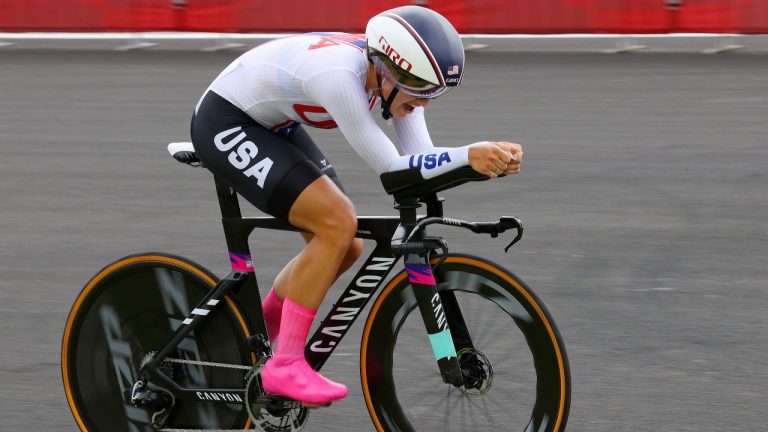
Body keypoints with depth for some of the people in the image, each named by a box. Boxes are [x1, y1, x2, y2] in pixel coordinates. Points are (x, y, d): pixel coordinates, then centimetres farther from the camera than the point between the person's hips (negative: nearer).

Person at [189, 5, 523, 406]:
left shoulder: (393, 69, -12)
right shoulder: (338, 74, -36)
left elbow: (420, 158, -12)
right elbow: (391, 168, -32)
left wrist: (491, 157, -27)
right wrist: (469, 154, -40)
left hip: (272, 125, 9)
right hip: (224, 123, -9)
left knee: (347, 246, 6)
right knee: (337, 223, -22)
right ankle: (285, 365, -14)